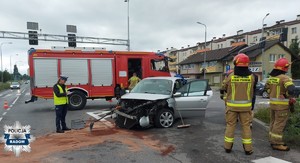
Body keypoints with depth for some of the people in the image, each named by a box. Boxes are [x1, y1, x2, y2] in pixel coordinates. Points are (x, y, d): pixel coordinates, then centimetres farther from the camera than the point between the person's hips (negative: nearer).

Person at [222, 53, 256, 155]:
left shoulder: (231, 76, -11)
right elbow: (251, 89, 7)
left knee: (230, 125, 10)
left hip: (232, 105, -1)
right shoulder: (251, 76, -6)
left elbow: (225, 88, 3)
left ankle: (228, 147, 17)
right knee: (246, 126, 10)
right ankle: (248, 148, 15)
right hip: (245, 106, 1)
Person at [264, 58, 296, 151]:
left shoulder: (271, 78, 7)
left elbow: (267, 88, 20)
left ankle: (272, 140, 28)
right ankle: (276, 144, 8)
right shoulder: (284, 78, -18)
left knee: (273, 122, 17)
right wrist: (289, 96, -12)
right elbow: (291, 89, -31)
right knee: (279, 124, 0)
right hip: (281, 105, -8)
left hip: (272, 103, 8)